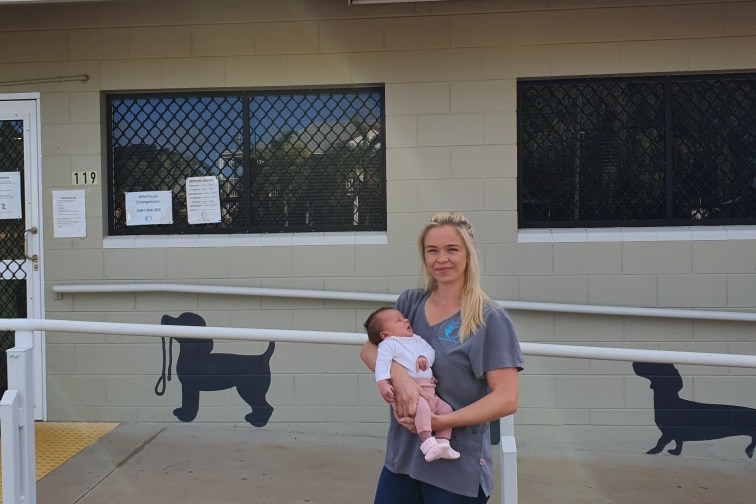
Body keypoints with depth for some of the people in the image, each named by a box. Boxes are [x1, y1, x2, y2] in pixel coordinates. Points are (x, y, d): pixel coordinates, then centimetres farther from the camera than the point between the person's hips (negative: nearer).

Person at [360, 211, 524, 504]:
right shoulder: (410, 303, 4)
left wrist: (444, 421, -24)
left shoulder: (490, 319, -10)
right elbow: (368, 349, 0)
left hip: (457, 467, -4)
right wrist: (398, 376, -20)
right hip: (401, 456, 4)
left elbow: (507, 398, -15)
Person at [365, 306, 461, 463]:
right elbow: (381, 363, -13)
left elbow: (431, 350, 17)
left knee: (446, 409, 1)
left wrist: (425, 357, -8)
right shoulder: (388, 344, 0)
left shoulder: (417, 339, 24)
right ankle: (428, 444, -37)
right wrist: (382, 383, -29)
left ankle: (442, 443, 4)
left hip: (429, 391, 8)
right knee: (421, 405, -33)